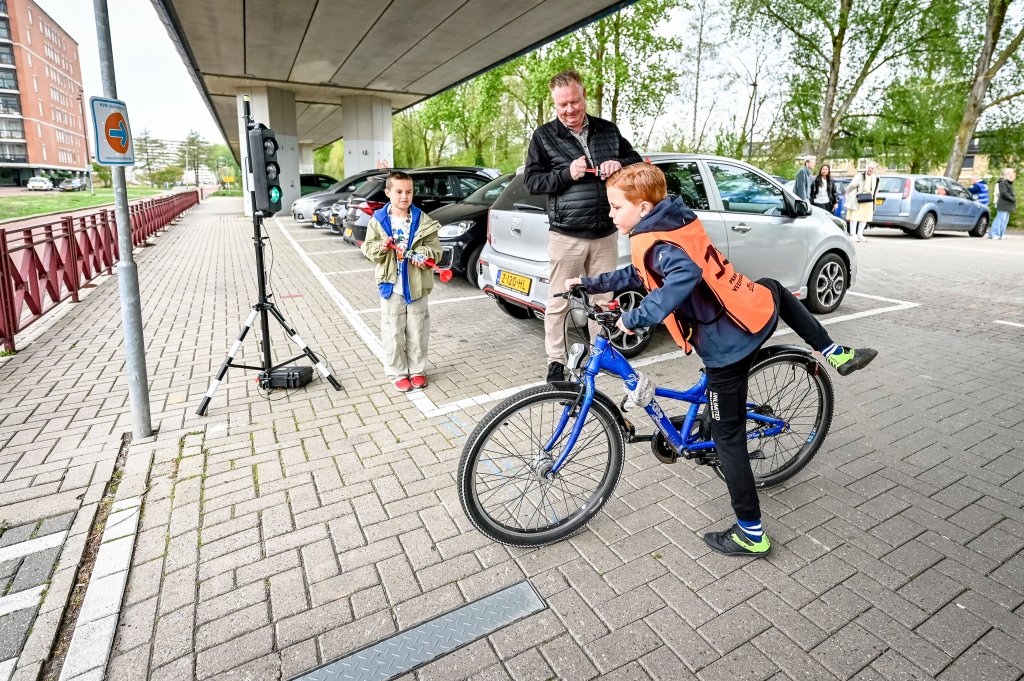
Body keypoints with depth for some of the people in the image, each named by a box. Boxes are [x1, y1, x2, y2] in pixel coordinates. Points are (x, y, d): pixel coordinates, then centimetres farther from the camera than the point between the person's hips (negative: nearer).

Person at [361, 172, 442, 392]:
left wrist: (423, 254, -21)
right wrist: (381, 247, -18)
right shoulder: (378, 220, -1)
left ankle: (417, 370, 26)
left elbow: (435, 248, -1)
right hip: (391, 286, 0)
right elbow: (368, 249, 3)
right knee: (393, 332, 6)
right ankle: (397, 373, 20)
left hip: (416, 285, 1)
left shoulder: (422, 220, -1)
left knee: (417, 331, 10)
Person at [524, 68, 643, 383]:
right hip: (566, 235, -3)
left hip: (605, 234, 3)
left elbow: (637, 161, 20)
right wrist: (567, 173, -16)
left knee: (603, 298, 9)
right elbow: (532, 181, -1)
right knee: (558, 301, 1)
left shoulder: (607, 130, 12)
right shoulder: (544, 136, 3)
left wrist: (620, 164, -4)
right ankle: (556, 361, 14)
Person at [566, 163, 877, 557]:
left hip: (726, 344, -8)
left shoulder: (651, 242, -18)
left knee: (728, 437, 7)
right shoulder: (677, 220, 9)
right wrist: (591, 283, 21)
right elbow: (641, 275, 20)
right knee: (774, 290, 45)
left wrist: (635, 318, -32)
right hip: (759, 312, 8)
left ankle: (751, 534, 20)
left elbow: (685, 275, -40)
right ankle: (837, 354, 44)